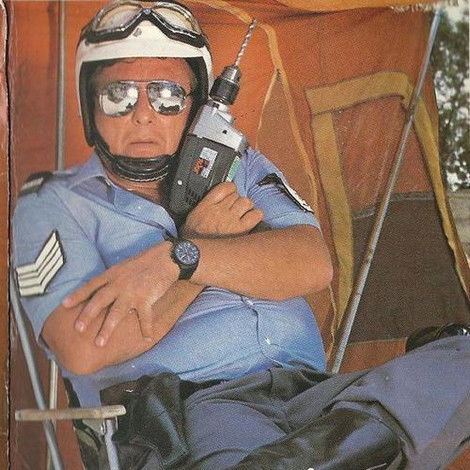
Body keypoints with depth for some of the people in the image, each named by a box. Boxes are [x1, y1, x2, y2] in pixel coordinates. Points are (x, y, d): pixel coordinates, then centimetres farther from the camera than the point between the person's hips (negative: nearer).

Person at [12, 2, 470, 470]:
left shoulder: (240, 169, 23)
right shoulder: (54, 204, 11)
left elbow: (313, 264, 3)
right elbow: (84, 351, -8)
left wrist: (177, 257, -11)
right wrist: (201, 237, 1)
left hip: (310, 390, 6)